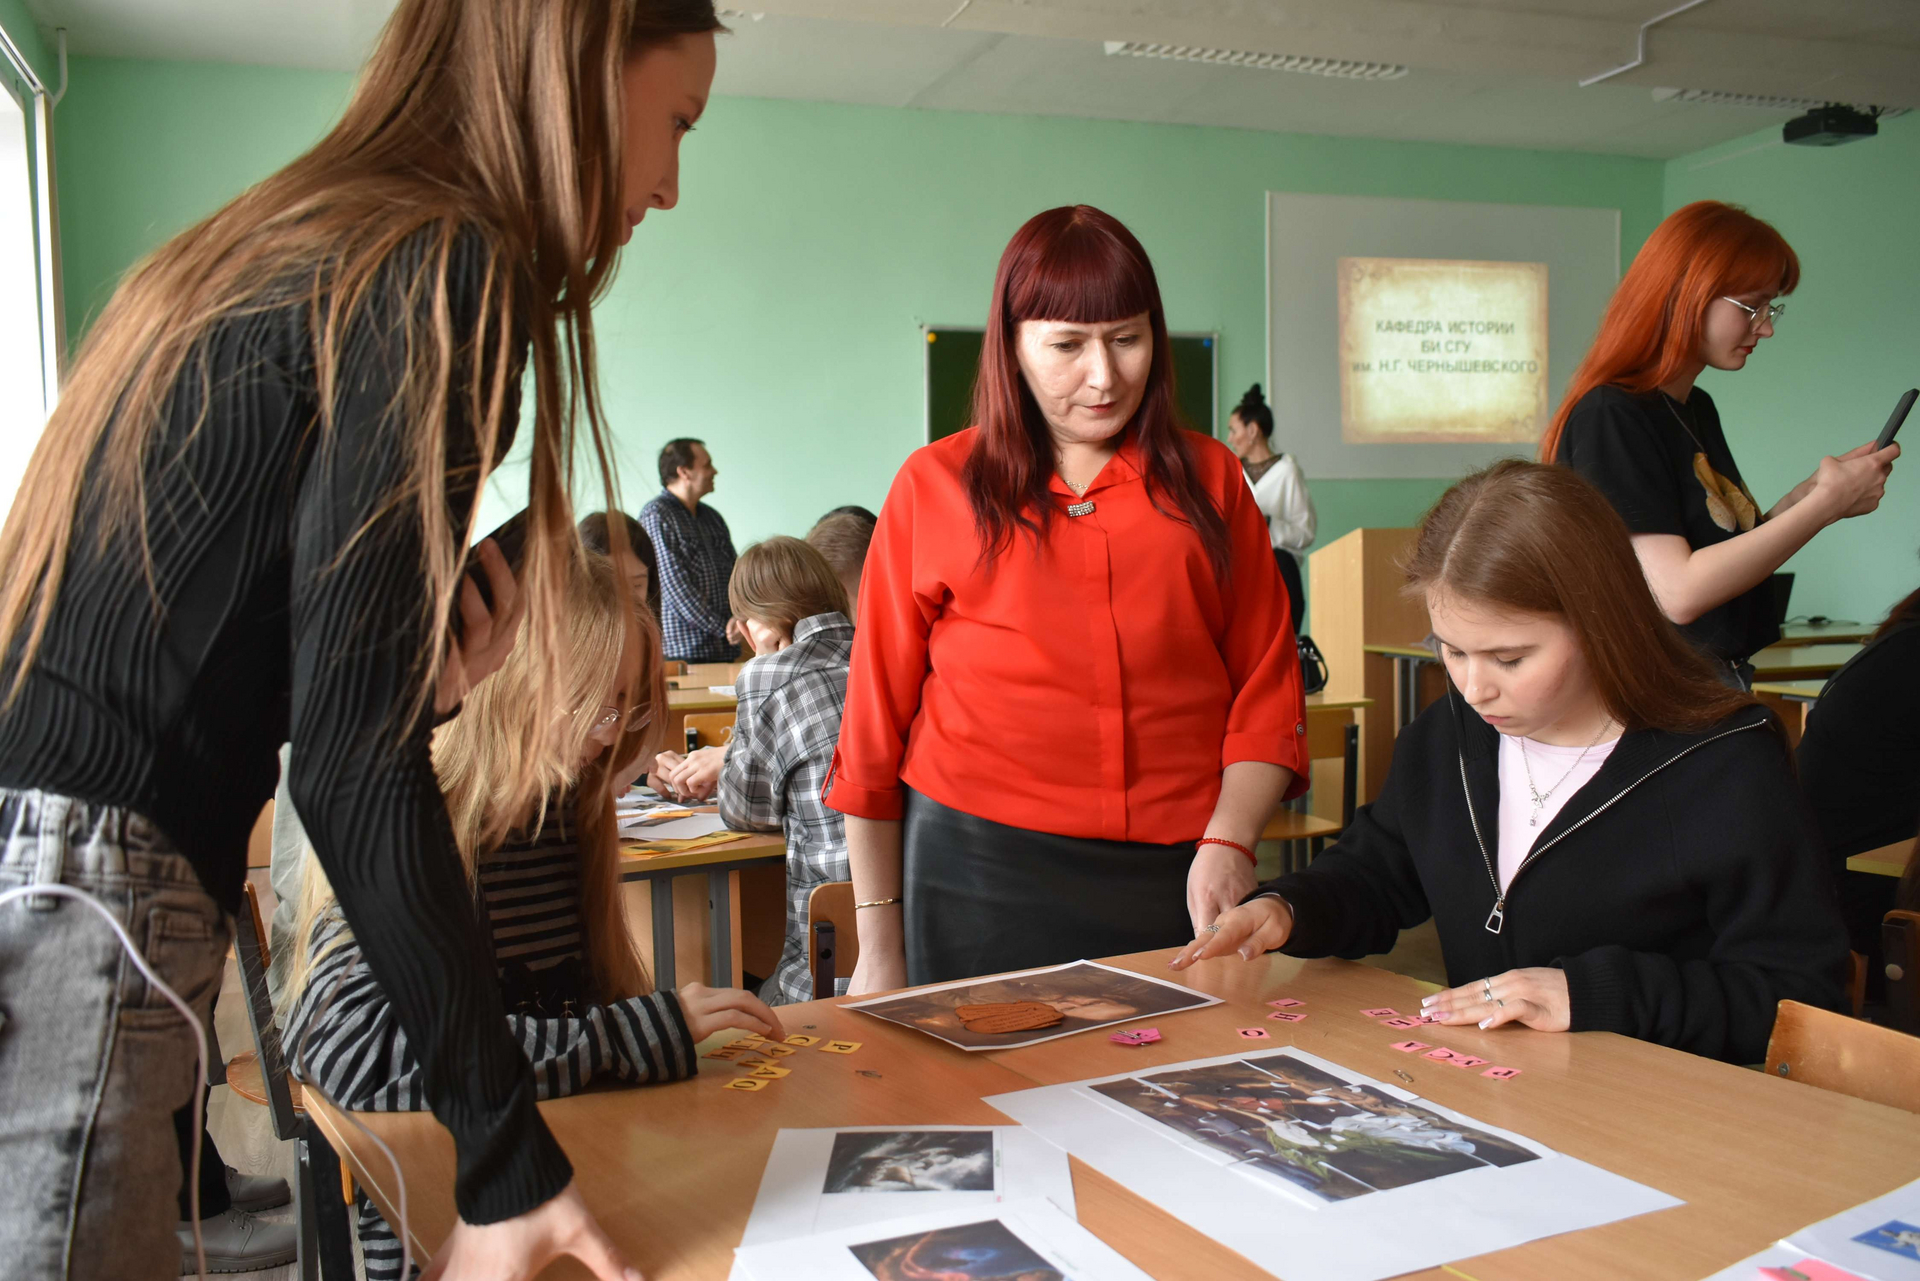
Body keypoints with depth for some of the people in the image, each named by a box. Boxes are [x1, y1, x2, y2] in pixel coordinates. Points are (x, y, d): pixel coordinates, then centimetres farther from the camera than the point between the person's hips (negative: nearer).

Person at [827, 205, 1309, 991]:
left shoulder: (1209, 480, 9)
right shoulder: (936, 486, 4)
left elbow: (1267, 686, 8)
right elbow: (878, 715, 5)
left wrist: (1229, 842, -8)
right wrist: (879, 940, 5)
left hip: (1179, 874, 2)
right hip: (983, 875, -1)